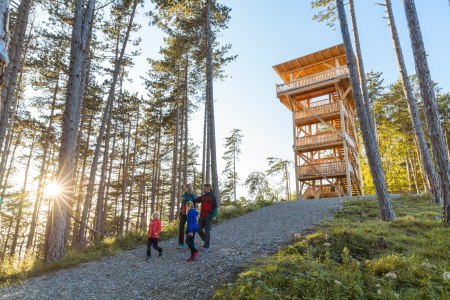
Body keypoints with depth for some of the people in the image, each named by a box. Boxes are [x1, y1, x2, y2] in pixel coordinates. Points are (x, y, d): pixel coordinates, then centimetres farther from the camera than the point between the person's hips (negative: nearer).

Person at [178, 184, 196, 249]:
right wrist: (180, 214, 12)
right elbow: (182, 205, 15)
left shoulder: (192, 196, -6)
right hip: (183, 214, 5)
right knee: (181, 228, -1)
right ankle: (181, 244, 4)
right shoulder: (184, 195, 10)